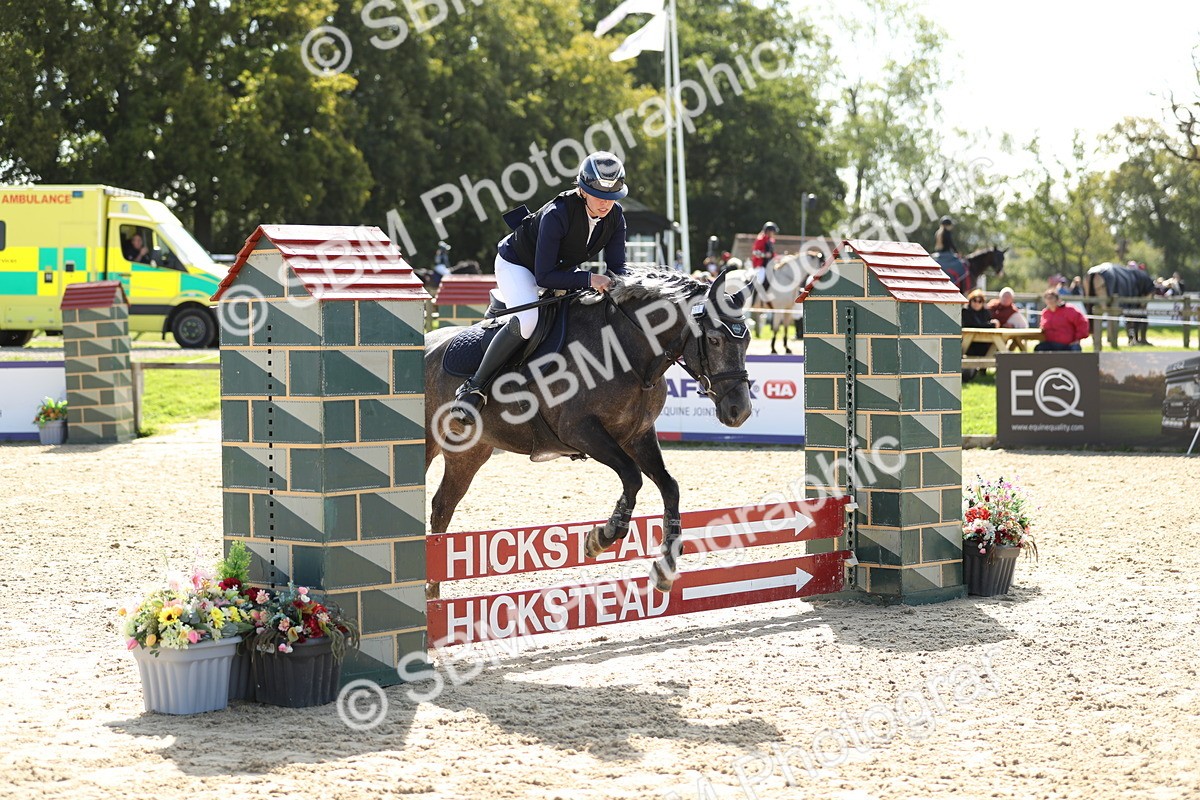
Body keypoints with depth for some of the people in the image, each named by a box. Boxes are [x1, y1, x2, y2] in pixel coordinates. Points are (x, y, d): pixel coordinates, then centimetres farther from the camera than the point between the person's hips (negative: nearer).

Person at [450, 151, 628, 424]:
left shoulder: (615, 216, -17)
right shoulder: (557, 214, -36)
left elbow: (617, 266, -10)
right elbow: (544, 276, -36)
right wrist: (588, 279, -44)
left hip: (562, 268, 7)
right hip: (516, 264, -7)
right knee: (527, 320, -34)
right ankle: (474, 389, -23)